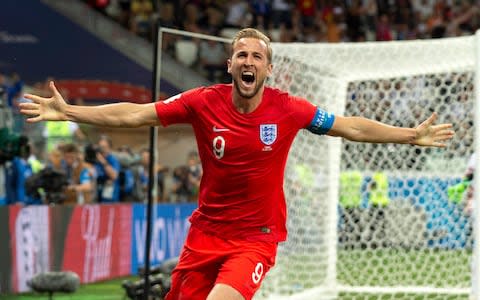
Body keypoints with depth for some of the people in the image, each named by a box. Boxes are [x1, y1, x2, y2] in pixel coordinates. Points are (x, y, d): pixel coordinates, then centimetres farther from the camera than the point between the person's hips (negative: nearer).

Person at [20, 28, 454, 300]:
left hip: (257, 236, -2)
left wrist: (412, 135, 2)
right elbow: (134, 115, -5)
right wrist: (68, 111, -11)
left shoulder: (288, 109, -7)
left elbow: (351, 127, 3)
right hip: (207, 229, 2)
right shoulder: (203, 102, -6)